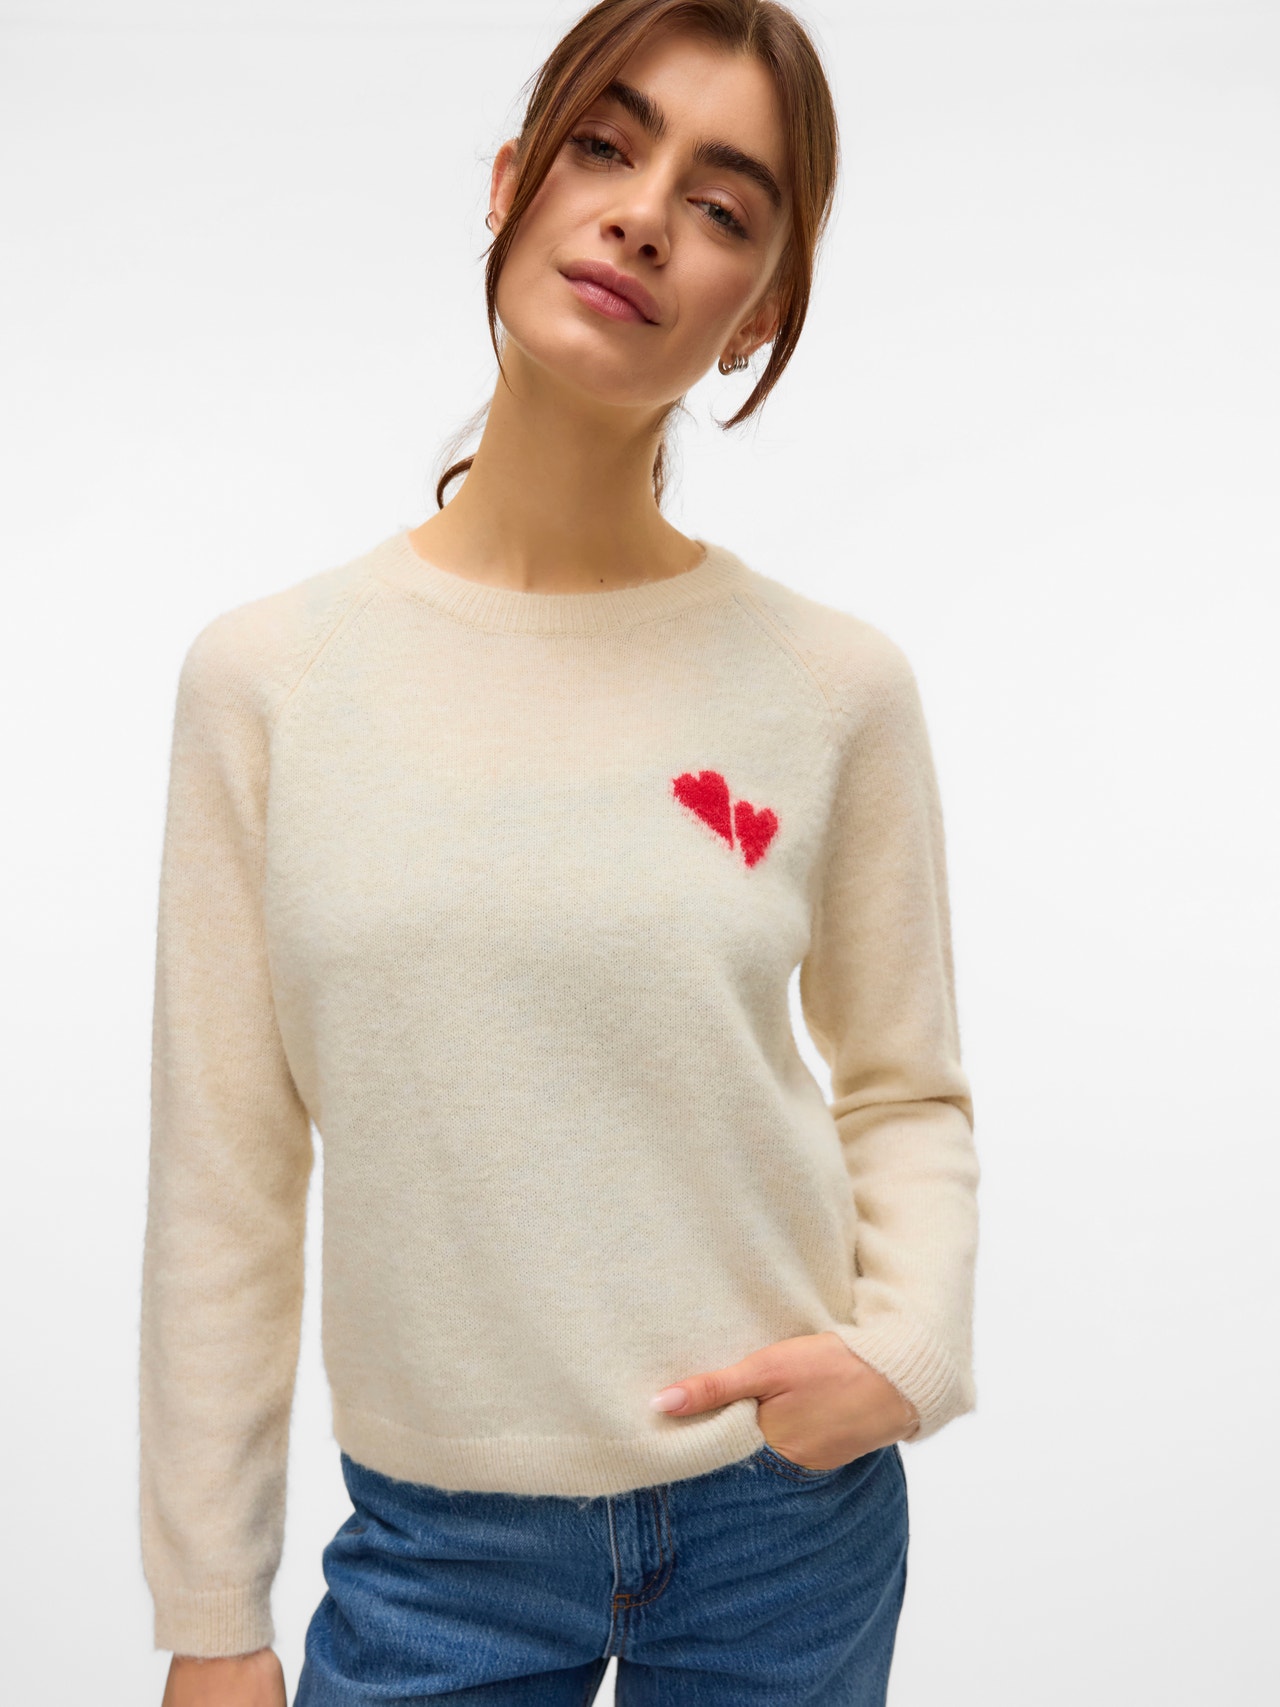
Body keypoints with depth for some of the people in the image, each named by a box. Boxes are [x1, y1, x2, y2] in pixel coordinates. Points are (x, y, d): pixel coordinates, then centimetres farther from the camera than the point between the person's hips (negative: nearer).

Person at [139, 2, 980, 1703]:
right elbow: (224, 1183, -4)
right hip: (435, 1544, 0)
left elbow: (909, 1091, 5)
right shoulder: (266, 677, -8)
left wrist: (906, 1345, -13)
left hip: (784, 1513, 1)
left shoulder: (836, 686, -8)